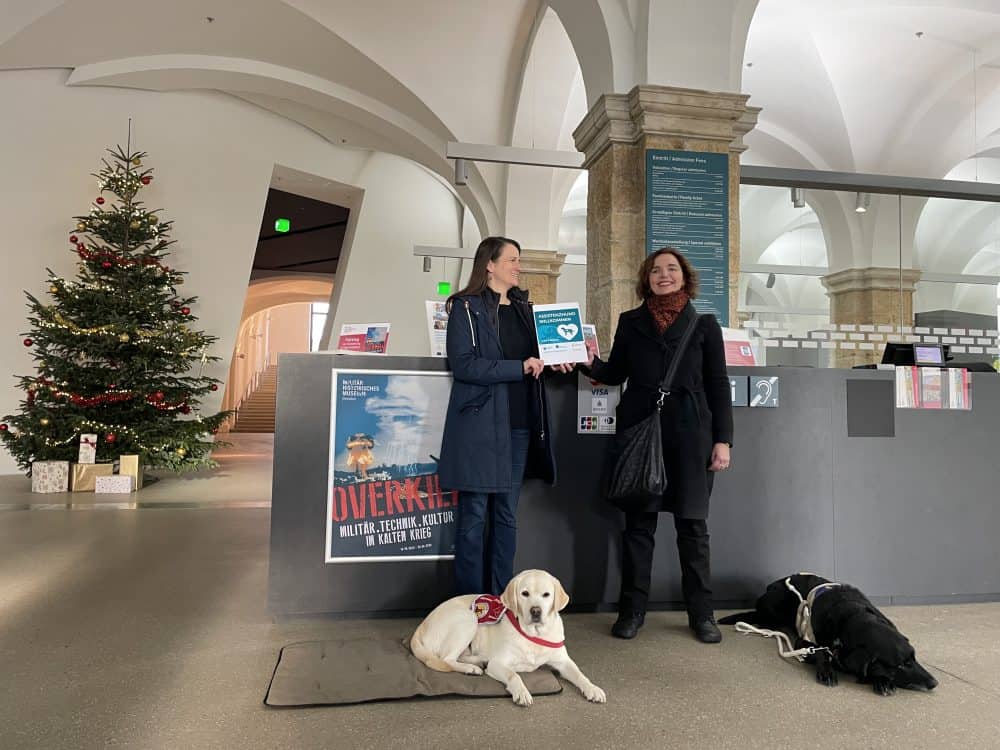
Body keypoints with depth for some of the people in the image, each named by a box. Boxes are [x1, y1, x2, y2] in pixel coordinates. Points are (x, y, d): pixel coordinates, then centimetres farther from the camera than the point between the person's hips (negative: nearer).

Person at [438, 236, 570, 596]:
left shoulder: (524, 308, 16)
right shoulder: (466, 307, -4)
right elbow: (463, 364, -14)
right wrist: (519, 367, -17)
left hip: (520, 425, 6)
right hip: (480, 424, -6)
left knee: (507, 514, 11)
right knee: (474, 515, 1)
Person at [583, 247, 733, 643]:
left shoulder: (704, 325, 8)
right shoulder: (630, 322, 11)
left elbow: (718, 385, 5)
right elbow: (615, 374, 11)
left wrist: (723, 440, -1)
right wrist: (590, 361, -9)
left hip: (689, 433, -1)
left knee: (693, 524, 5)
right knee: (638, 521, 5)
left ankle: (701, 613, 18)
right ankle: (632, 609, 17)